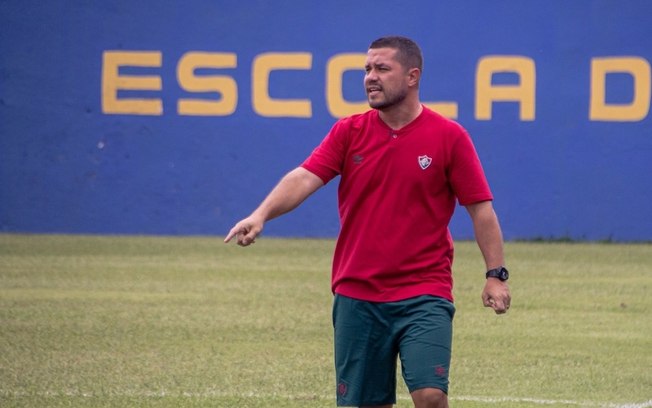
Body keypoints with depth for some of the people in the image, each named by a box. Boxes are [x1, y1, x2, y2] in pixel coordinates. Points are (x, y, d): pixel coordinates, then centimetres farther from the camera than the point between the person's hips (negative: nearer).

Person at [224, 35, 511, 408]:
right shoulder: (349, 133, 4)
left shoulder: (449, 136, -2)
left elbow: (480, 207, 0)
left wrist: (496, 274, -6)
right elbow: (305, 178, -9)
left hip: (424, 296, -3)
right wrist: (261, 215, -26)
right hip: (357, 295, 3)